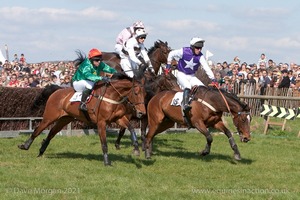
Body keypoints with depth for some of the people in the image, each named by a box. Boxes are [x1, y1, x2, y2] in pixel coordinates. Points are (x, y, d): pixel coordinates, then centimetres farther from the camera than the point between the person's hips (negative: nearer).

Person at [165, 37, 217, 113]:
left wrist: (213, 79, -27)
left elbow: (206, 68, -17)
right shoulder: (184, 51, -17)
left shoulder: (200, 56, -10)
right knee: (187, 86, -33)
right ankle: (185, 104, -41)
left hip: (192, 76, 5)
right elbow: (171, 54, -1)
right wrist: (168, 65, 3)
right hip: (181, 75, -5)